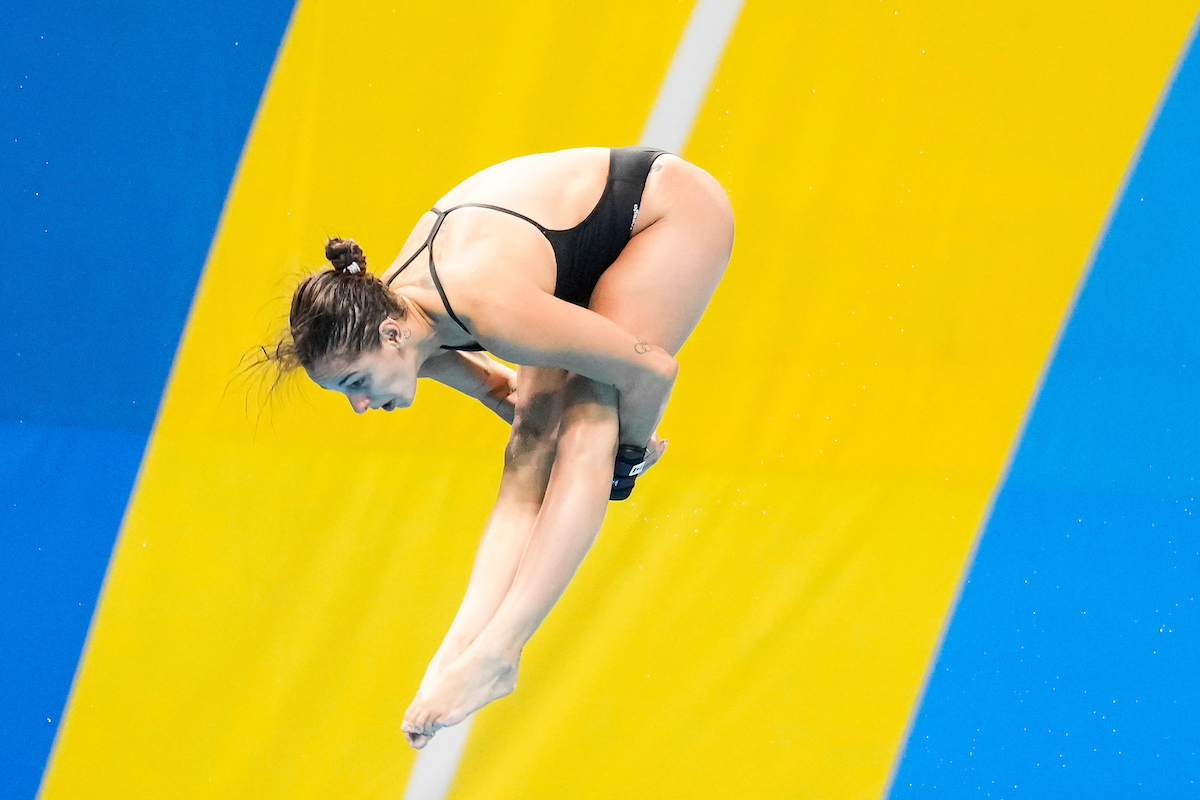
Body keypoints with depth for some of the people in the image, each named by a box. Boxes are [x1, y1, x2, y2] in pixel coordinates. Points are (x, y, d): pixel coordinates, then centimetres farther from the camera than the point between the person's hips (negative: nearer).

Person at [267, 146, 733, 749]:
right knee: (535, 441, -7)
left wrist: (629, 452, -11)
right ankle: (467, 639, -16)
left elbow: (654, 369, -28)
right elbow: (488, 383, 9)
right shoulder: (395, 314, -15)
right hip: (597, 241, 8)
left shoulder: (489, 307, -39)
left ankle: (494, 653, -24)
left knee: (585, 423, -19)